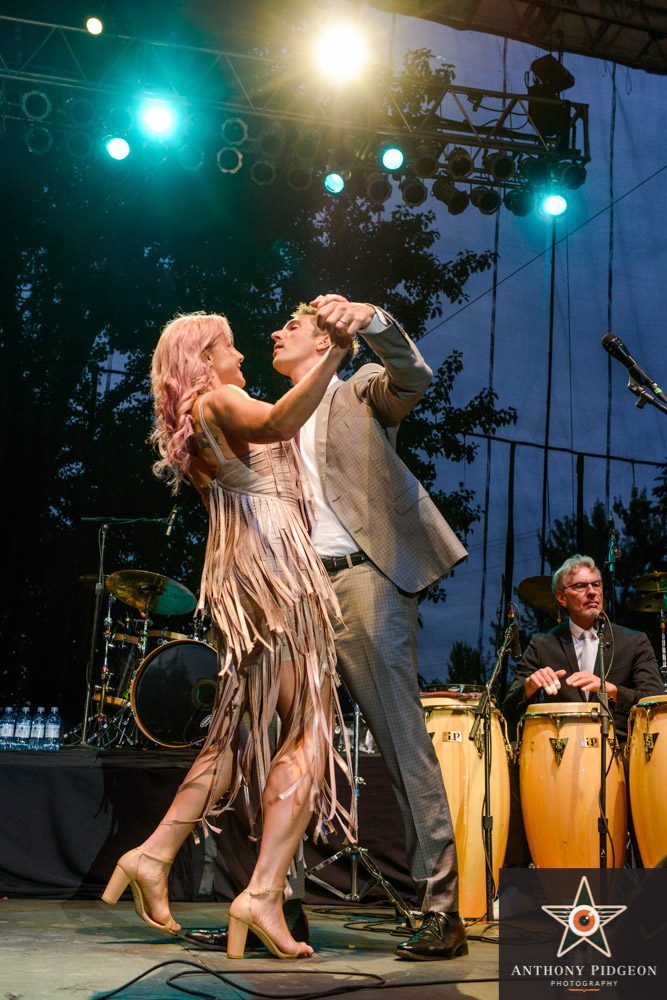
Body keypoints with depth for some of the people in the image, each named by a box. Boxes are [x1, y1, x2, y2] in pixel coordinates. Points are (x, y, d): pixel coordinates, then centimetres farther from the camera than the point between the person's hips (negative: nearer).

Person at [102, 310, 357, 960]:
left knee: (239, 725, 16)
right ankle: (263, 894, -16)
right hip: (272, 566, -9)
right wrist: (335, 354, -36)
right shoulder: (219, 402, -5)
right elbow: (277, 423, -28)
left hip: (234, 573, 10)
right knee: (310, 729, -9)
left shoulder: (189, 424, 23)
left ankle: (154, 855, 13)